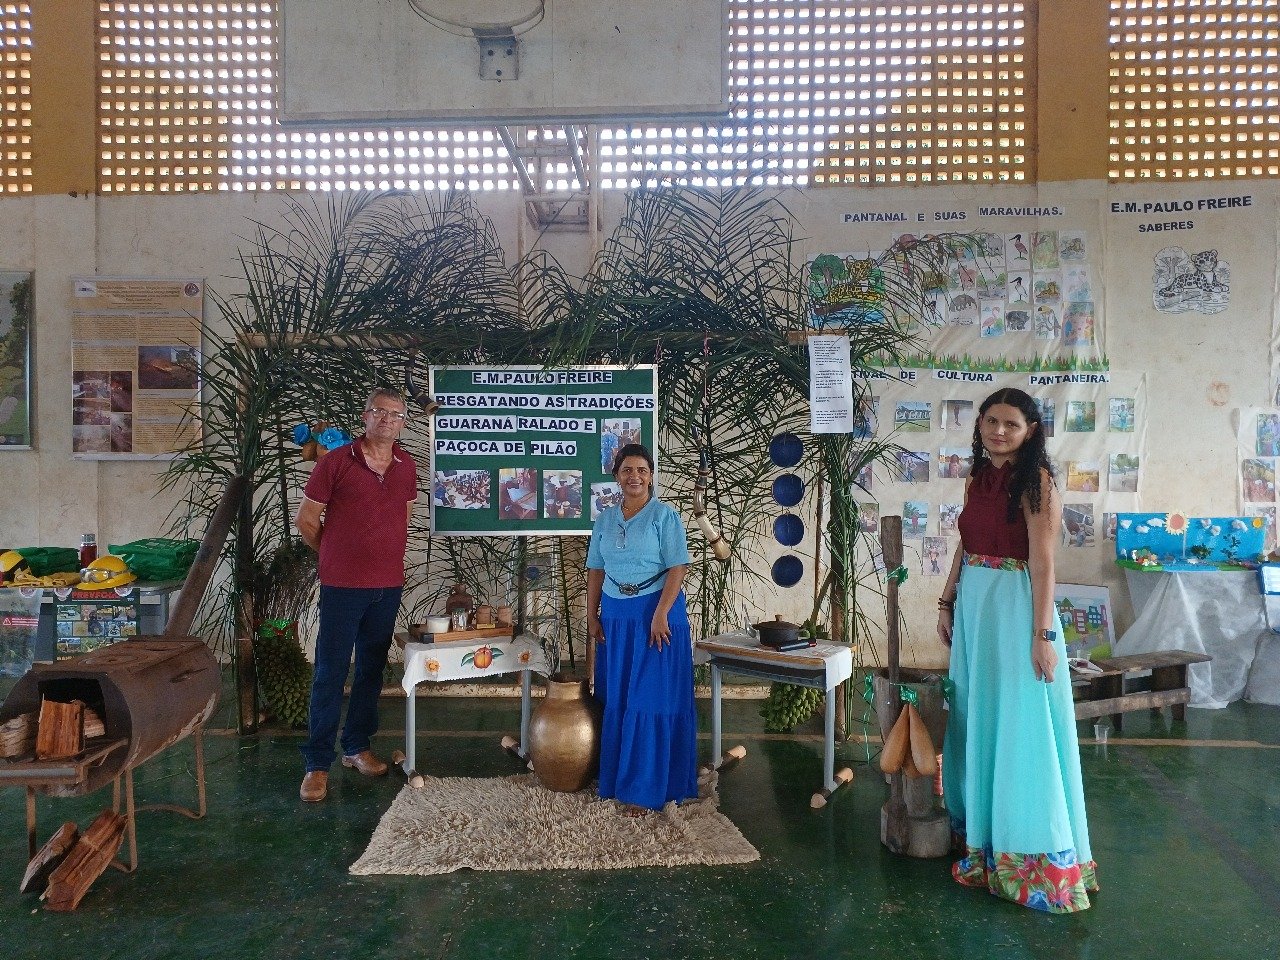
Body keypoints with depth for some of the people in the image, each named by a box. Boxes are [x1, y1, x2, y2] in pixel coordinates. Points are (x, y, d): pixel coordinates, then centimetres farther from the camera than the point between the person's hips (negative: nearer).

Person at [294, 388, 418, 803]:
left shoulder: (407, 466, 6)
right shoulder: (336, 461, -7)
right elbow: (306, 520, -1)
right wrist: (336, 555, 7)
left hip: (389, 585, 5)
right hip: (342, 586, -4)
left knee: (372, 670, 14)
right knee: (330, 673, 0)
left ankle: (357, 746, 29)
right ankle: (318, 763, 10)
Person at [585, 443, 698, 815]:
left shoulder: (664, 516, -6)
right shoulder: (605, 519, 9)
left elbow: (677, 568, -12)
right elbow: (596, 570, 11)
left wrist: (660, 615, -19)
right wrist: (592, 616, 5)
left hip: (655, 615, -5)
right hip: (615, 616, 5)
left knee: (650, 700, -2)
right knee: (614, 699, 10)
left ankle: (645, 789, 6)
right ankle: (615, 776, 24)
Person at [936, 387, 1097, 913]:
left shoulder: (1035, 480, -11)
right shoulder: (977, 480, 10)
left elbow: (1043, 562, -16)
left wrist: (1042, 634, -19)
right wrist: (946, 603, 12)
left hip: (1015, 605, -7)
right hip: (972, 604, 8)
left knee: (1020, 725, 0)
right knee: (977, 718, 16)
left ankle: (1031, 849, 16)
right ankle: (983, 838, 33)